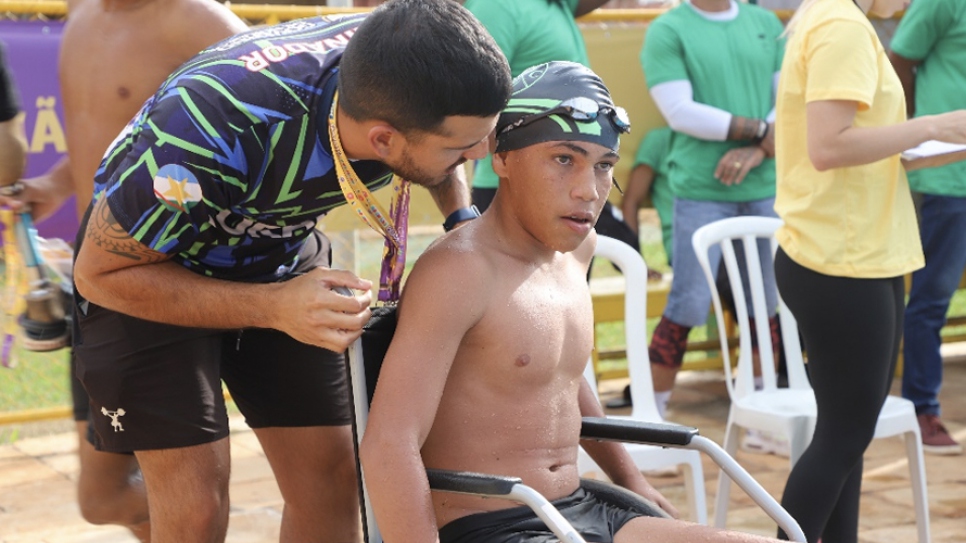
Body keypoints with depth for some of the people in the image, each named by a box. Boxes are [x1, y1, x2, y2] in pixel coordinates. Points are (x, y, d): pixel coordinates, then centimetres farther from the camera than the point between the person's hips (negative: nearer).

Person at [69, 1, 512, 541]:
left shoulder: (400, 79, -24)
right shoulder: (218, 128, -41)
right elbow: (100, 273, -26)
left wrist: (466, 224, -14)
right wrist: (273, 308, -36)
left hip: (281, 253, 5)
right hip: (144, 266, -5)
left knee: (331, 482, 1)